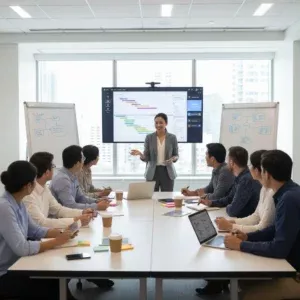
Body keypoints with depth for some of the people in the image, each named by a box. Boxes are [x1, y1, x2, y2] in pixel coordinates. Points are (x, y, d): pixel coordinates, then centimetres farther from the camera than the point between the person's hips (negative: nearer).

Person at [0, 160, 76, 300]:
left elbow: (34, 230, 12)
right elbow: (22, 248, -30)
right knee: (56, 287, -8)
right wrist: (56, 242, -21)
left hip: (16, 266, 8)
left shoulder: (18, 203, 2)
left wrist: (60, 233, -3)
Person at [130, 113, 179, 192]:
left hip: (168, 172, 0)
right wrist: (140, 154, -20)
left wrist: (173, 159, -14)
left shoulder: (172, 137, 0)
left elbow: (176, 155, 8)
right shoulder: (149, 137, 0)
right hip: (152, 173, 0)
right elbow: (146, 158, 1)